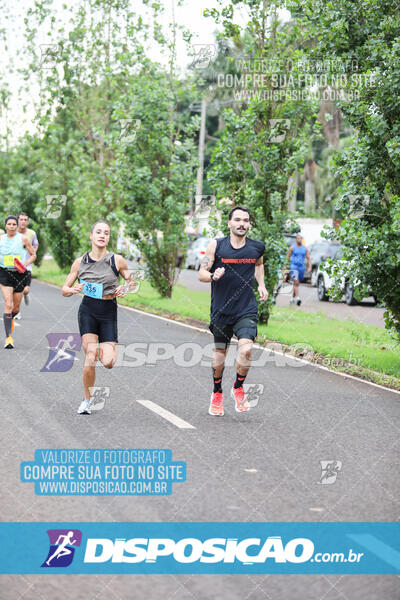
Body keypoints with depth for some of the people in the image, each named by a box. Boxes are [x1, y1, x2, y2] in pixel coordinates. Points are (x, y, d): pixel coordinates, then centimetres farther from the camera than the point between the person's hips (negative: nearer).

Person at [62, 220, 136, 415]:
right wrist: (74, 290, -14)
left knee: (108, 362, -11)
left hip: (109, 312, 0)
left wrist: (125, 288, -11)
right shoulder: (80, 262, 2)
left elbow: (132, 282, 11)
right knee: (90, 357, -15)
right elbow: (64, 289, 9)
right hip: (88, 311, 0)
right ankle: (87, 400, 4)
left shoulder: (117, 260, -2)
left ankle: (105, 348, 28)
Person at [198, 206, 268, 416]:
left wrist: (261, 284, 11)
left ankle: (238, 388, 7)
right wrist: (213, 276, -25)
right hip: (221, 310, 0)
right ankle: (217, 393, 35)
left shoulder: (257, 247, 1)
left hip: (247, 310, 0)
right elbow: (201, 273, -4)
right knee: (219, 353, 12)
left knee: (246, 349, -19)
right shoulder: (216, 245, -6)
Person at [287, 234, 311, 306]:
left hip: (301, 267, 4)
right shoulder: (292, 247, 0)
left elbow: (308, 258, 9)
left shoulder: (305, 248, 7)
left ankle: (293, 298, 28)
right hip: (294, 267, -4)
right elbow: (288, 257, 4)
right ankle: (297, 298, -27)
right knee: (296, 282, -19)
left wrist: (310, 267, -2)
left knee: (297, 283, 13)